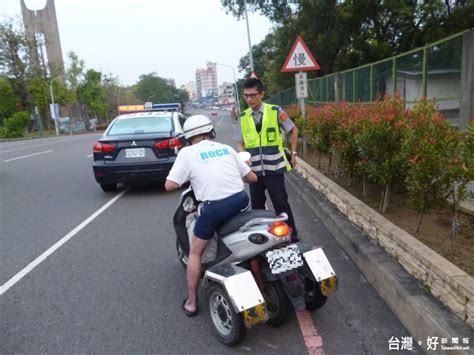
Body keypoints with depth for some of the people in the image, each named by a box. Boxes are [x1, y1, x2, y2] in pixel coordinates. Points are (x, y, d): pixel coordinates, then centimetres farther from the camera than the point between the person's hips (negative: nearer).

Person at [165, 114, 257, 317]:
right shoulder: (226, 148, 14)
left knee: (195, 253, 17)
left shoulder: (187, 153, 4)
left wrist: (187, 177, 18)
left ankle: (191, 303, 23)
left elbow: (169, 186, -1)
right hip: (240, 201, 4)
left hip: (214, 207, -3)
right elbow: (252, 178, 16)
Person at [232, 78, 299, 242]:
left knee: (281, 204, 2)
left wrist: (293, 153, 4)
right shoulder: (243, 117, 3)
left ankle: (292, 237, 16)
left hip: (274, 169, -3)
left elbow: (293, 130, 6)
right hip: (254, 170, 4)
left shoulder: (276, 111, -6)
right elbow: (240, 143, 7)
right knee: (257, 206, 13)